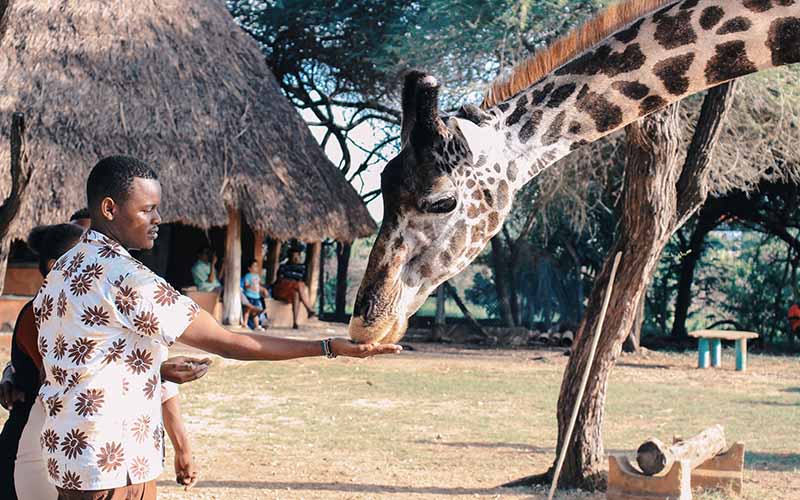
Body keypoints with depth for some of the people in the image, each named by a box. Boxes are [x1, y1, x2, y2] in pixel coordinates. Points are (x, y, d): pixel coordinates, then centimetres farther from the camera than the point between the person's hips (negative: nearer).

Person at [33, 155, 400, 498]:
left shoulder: (63, 269, 9)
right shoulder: (125, 278, -19)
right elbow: (228, 344, -20)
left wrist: (160, 370, 17)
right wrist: (332, 347, -18)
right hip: (113, 466, -9)